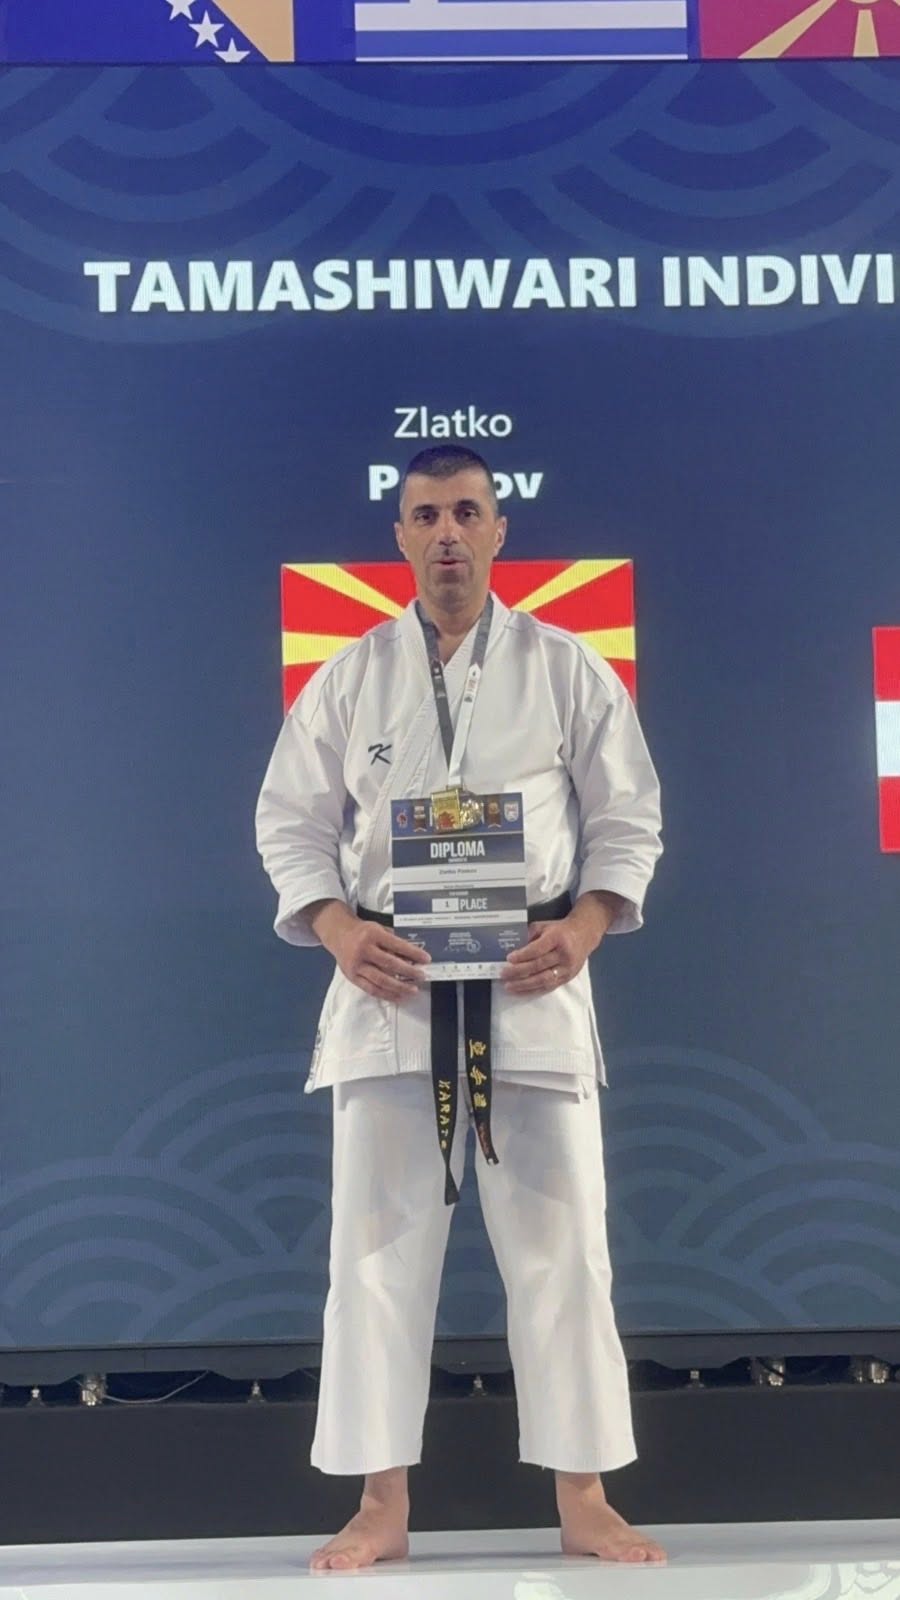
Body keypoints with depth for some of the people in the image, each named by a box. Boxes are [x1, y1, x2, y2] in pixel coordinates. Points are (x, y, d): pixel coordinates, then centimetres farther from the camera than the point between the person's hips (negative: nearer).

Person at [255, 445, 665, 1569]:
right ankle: (382, 1507, 17)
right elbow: (291, 822, 6)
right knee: (379, 1246, 4)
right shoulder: (349, 678, 6)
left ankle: (582, 1502, 18)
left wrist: (583, 928, -13)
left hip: (533, 983, -1)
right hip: (389, 984, 1)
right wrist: (341, 931, -12)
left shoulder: (565, 669, 3)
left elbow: (627, 817, 4)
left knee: (559, 1245, 3)